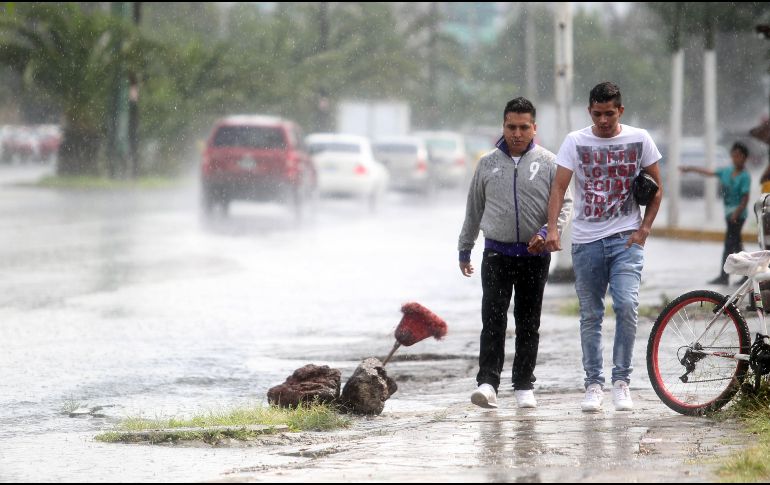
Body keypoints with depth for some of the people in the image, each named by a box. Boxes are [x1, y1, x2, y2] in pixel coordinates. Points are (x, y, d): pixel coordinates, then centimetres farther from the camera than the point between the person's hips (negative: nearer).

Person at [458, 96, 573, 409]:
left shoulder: (548, 163, 2)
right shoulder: (488, 164, 7)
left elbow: (564, 203, 1)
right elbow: (474, 209, 16)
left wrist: (546, 232, -16)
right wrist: (464, 249, 19)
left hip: (534, 256, 0)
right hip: (497, 254, 0)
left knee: (528, 324, 6)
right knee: (493, 319, -11)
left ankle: (524, 386, 12)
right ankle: (487, 382, -16)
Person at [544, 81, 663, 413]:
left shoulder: (639, 139, 3)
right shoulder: (576, 141, 1)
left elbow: (656, 187, 10)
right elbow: (559, 188, -5)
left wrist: (643, 230, -1)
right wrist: (552, 229, -19)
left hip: (626, 239, -1)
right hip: (586, 241, 1)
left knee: (627, 305, -16)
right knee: (590, 315, 5)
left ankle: (621, 380, -5)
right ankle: (594, 384, 14)